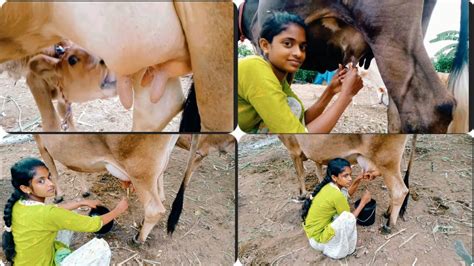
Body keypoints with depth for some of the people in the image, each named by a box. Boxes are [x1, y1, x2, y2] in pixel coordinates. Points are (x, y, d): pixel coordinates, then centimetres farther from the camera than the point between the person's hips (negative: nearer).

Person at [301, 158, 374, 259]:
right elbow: (349, 218, -11)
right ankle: (340, 250, 0)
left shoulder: (329, 186, -3)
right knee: (348, 217, -28)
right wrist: (363, 201, -2)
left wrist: (359, 178, 4)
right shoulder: (336, 195, -27)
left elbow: (348, 193, 18)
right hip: (318, 239, -8)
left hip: (315, 228, 8)